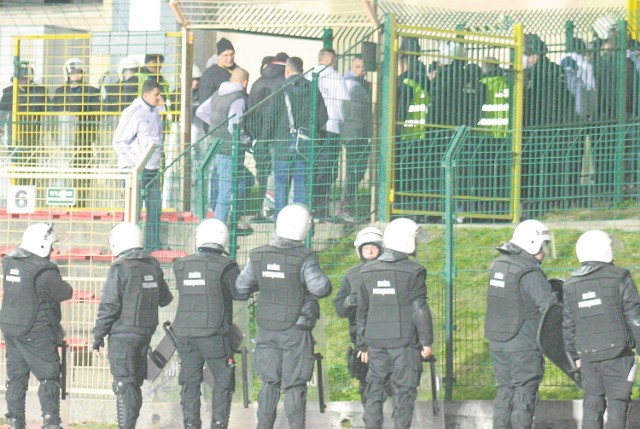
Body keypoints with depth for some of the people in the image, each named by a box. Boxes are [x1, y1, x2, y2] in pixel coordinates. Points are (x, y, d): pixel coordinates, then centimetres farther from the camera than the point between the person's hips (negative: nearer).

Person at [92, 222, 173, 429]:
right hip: (145, 334, 6)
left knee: (124, 385, -6)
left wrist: (98, 335, -7)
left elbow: (109, 306, -14)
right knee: (135, 384, 14)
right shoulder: (153, 266, 7)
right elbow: (165, 299, 19)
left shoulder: (120, 268, -13)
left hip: (123, 335, -6)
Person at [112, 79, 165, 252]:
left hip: (152, 167, 8)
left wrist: (160, 156, 14)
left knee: (155, 207, 8)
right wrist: (133, 163, -15)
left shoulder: (154, 112, 13)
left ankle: (153, 244, 14)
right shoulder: (134, 113, -12)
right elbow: (118, 142, -12)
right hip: (134, 168, -8)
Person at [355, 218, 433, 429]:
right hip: (405, 340, -5)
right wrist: (426, 341, -2)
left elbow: (362, 311, 11)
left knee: (374, 388, 9)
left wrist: (362, 345, 17)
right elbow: (419, 310, -10)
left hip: (376, 340, 5)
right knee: (404, 390, 1)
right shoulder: (413, 272, -9)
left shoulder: (368, 272, 8)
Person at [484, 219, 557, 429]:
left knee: (505, 393, 14)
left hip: (497, 342, 7)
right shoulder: (530, 273, -18)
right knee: (524, 396, -1)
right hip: (524, 346, -7)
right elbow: (550, 306, -21)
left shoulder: (498, 265, 8)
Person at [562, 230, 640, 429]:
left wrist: (575, 356, 23)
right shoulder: (618, 278, -7)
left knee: (592, 402, 11)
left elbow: (568, 325, 13)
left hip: (588, 354, 4)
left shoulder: (571, 286, 8)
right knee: (617, 402, -1)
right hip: (617, 353, -4)